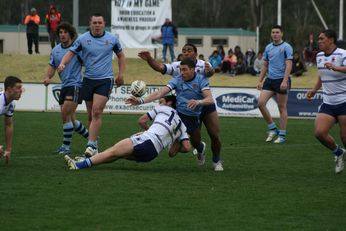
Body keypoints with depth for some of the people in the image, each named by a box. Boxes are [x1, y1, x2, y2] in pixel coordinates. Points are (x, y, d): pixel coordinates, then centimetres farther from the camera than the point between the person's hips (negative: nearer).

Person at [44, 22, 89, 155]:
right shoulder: (56, 50, 12)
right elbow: (52, 66, 18)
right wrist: (48, 77, -1)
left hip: (75, 85, -8)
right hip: (64, 86, 8)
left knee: (65, 114, -16)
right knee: (70, 119, 11)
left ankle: (66, 146, -8)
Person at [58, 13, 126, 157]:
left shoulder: (112, 39, 1)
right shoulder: (82, 39, 0)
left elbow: (120, 55, 15)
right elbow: (71, 53, -1)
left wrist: (121, 74, 9)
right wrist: (62, 63, -22)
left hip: (105, 80, -2)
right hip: (88, 79, 2)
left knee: (96, 111, -16)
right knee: (91, 115, 7)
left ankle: (91, 145, -18)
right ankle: (93, 144, 20)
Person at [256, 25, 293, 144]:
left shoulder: (286, 47, -5)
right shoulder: (268, 47, 13)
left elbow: (289, 65, -12)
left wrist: (285, 81, -22)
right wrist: (260, 81, 13)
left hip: (281, 80, -6)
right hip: (270, 79, 6)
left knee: (282, 108, -1)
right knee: (261, 103, -7)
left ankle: (282, 135, 6)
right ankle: (272, 129, 6)